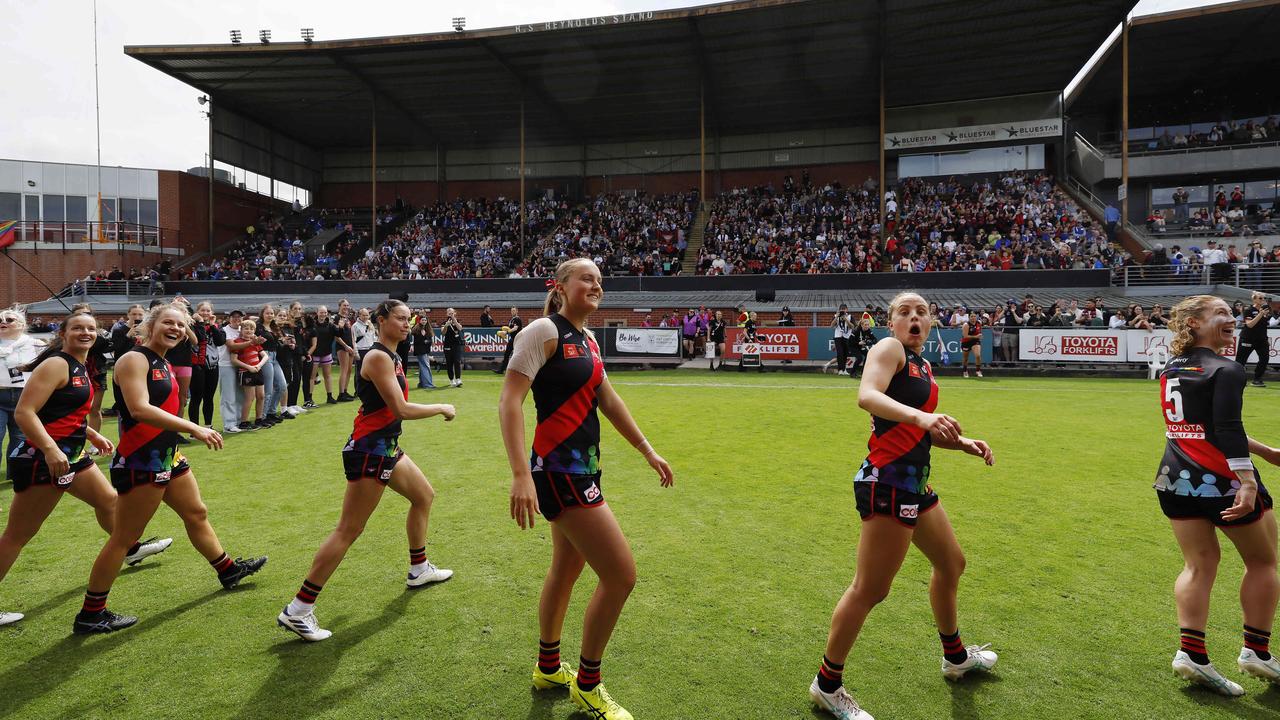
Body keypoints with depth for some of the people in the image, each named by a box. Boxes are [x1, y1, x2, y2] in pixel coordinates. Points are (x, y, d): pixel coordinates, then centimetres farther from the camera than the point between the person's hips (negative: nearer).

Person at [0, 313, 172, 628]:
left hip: (71, 453, 10)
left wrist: (92, 435, 23)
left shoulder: (80, 368, 11)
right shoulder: (56, 365, -18)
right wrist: (50, 450, -35)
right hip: (43, 457, -10)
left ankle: (131, 549, 49)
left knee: (107, 499, 25)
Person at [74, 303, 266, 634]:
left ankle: (228, 570, 38)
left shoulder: (163, 364, 12)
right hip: (140, 461, -10)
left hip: (166, 456, 10)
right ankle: (90, 616, 12)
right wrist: (194, 428, -33)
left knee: (196, 514, 21)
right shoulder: (134, 359, -16)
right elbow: (139, 410, -29)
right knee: (123, 539, -1)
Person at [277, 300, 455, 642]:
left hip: (386, 446, 11)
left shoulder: (391, 357, 13)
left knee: (424, 496, 23)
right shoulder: (378, 357, -17)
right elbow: (401, 409, -22)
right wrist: (441, 408, -11)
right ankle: (297, 611, -2)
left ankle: (419, 570, 38)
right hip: (369, 450, -11)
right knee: (348, 530, -8)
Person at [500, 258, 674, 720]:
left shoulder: (588, 340, 12)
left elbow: (609, 402, 18)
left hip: (583, 468, 9)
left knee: (566, 570, 21)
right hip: (559, 470, -9)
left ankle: (549, 669, 40)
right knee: (621, 575, -6)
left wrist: (648, 452, 20)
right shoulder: (545, 331, -14)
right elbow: (509, 400, -21)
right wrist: (521, 474, -30)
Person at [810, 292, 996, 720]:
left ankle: (955, 657, 49)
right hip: (887, 482, -10)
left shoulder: (923, 366, 17)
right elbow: (866, 396, -28)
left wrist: (964, 443, 10)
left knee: (951, 564, 25)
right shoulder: (889, 348, -8)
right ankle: (827, 685, 10)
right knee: (870, 590, -6)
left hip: (914, 484, 10)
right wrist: (919, 415, -41)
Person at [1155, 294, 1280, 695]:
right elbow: (1228, 430, -23)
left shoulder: (1171, 369, 13)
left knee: (1199, 564, 10)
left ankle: (1191, 652, 2)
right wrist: (1247, 482, -29)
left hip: (1176, 479, 7)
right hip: (1220, 480, -7)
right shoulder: (1226, 370, -12)